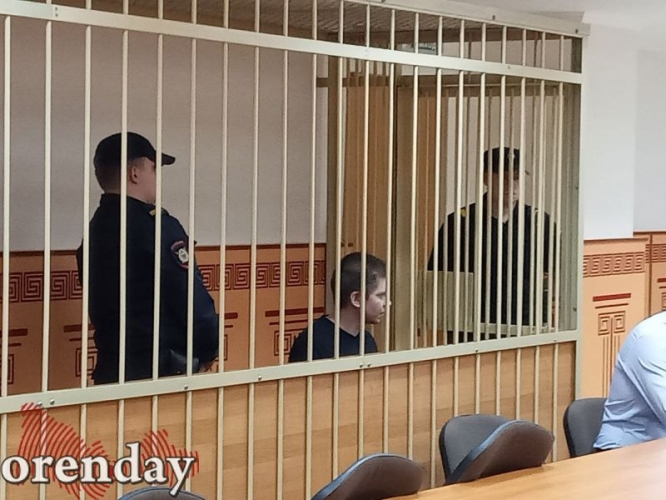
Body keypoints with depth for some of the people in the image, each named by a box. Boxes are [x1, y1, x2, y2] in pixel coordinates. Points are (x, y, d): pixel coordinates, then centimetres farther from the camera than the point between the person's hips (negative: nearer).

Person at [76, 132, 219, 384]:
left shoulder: (95, 230, 9)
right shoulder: (157, 226, -15)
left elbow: (101, 308, 13)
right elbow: (193, 302, -15)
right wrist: (208, 351, 0)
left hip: (110, 368, 8)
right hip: (163, 370, -8)